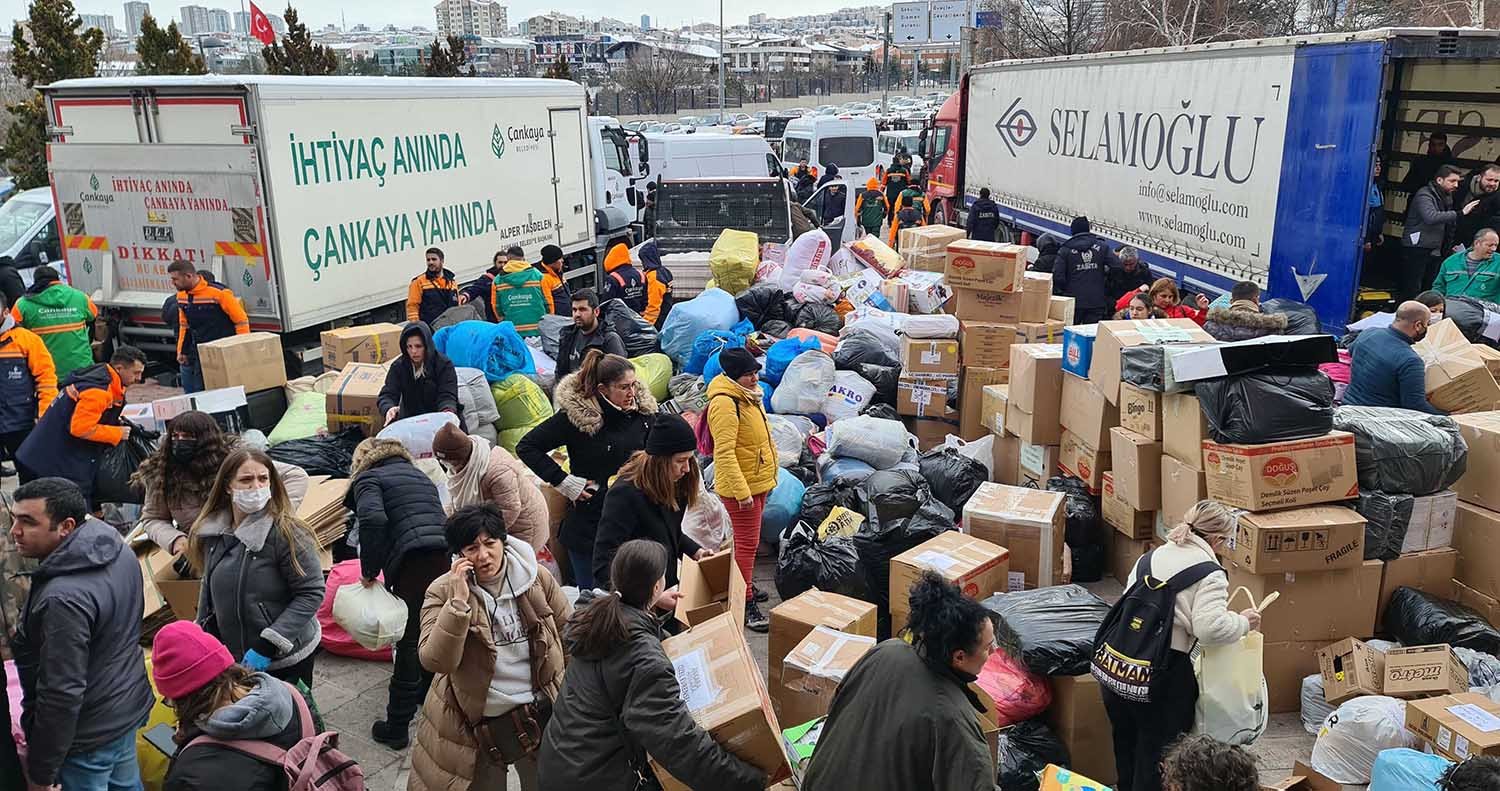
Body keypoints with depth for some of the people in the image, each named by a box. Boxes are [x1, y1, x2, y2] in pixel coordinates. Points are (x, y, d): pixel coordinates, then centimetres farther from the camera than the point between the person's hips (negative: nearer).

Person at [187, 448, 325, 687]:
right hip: (234, 660, 5)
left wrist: (268, 646, -22)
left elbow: (311, 593, -19)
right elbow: (209, 590, 13)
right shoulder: (212, 533, -2)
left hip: (286, 659, -5)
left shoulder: (286, 532, -20)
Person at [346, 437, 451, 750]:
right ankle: (427, 692, 40)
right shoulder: (419, 474, 30)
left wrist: (369, 570, -3)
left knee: (409, 645, 1)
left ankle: (396, 728, 10)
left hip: (414, 564, -6)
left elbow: (374, 519, -12)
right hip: (447, 558, 6)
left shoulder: (368, 478, 9)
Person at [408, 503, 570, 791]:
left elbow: (569, 630, 6)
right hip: (477, 723, -2)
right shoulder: (442, 591, -13)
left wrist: (565, 687, 7)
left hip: (541, 713, 2)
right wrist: (458, 602, -30)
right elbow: (435, 661, -24)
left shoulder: (536, 577, -8)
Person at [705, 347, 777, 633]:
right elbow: (724, 453, -27)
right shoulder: (725, 403, -23)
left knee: (748, 540, 20)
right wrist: (742, 491, -29)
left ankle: (743, 586, 36)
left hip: (758, 481, 9)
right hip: (740, 486, -9)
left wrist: (767, 478, 22)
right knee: (747, 543, -3)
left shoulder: (748, 396, 8)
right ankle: (746, 604, 6)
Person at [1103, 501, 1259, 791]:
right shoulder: (1210, 573, -7)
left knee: (1126, 743, 24)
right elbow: (1210, 628, -19)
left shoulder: (1152, 555, 13)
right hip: (1161, 672, -6)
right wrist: (1243, 622, -1)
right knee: (1158, 754, 10)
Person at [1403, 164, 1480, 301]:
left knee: (1428, 288, 9)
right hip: (1417, 249, -9)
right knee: (1411, 290, -9)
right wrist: (1460, 213, -31)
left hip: (1435, 251, 9)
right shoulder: (1425, 195, -12)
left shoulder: (1447, 196, 16)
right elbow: (1431, 217, -30)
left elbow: (1447, 224, 20)